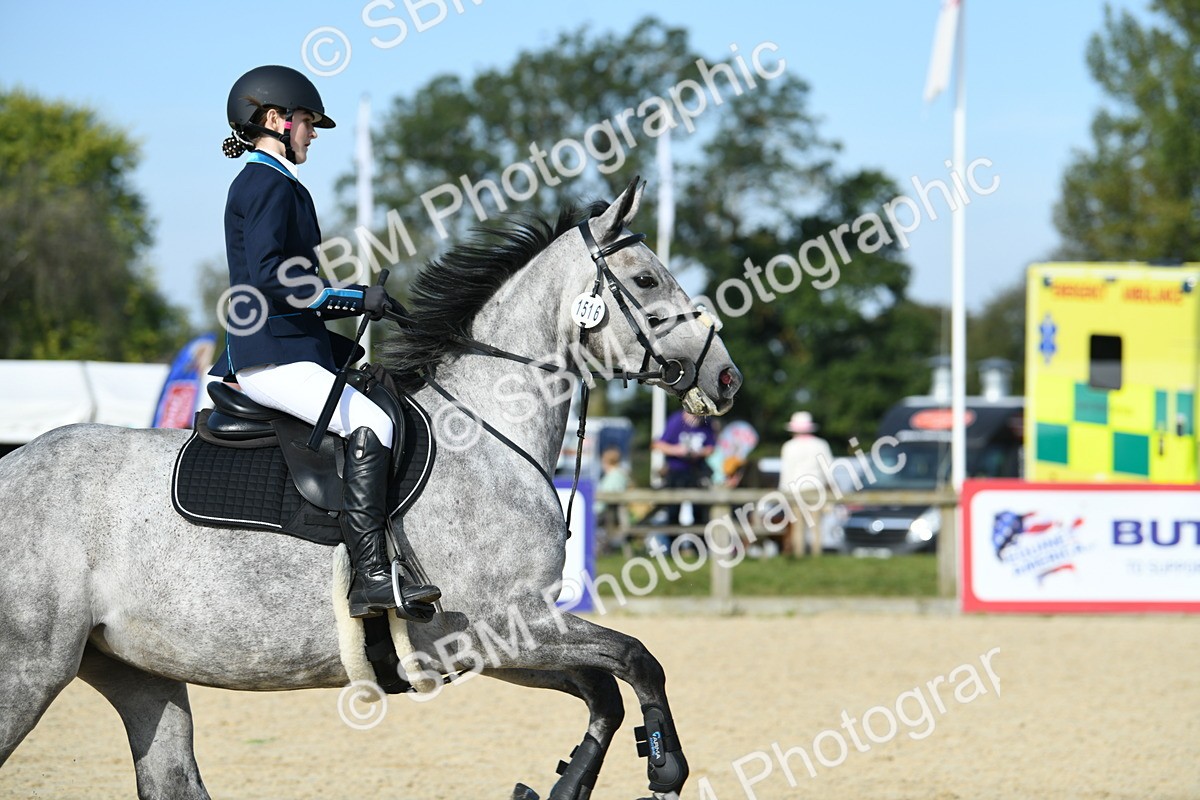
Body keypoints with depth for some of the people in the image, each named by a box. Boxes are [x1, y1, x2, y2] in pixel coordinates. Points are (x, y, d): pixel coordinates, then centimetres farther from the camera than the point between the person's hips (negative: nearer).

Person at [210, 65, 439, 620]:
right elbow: (269, 281, -22)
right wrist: (353, 299, -17)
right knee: (371, 425, -26)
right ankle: (371, 578, -33)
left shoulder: (265, 184, 22)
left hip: (292, 349, 11)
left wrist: (356, 301, 14)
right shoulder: (269, 184, -10)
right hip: (272, 357, -11)